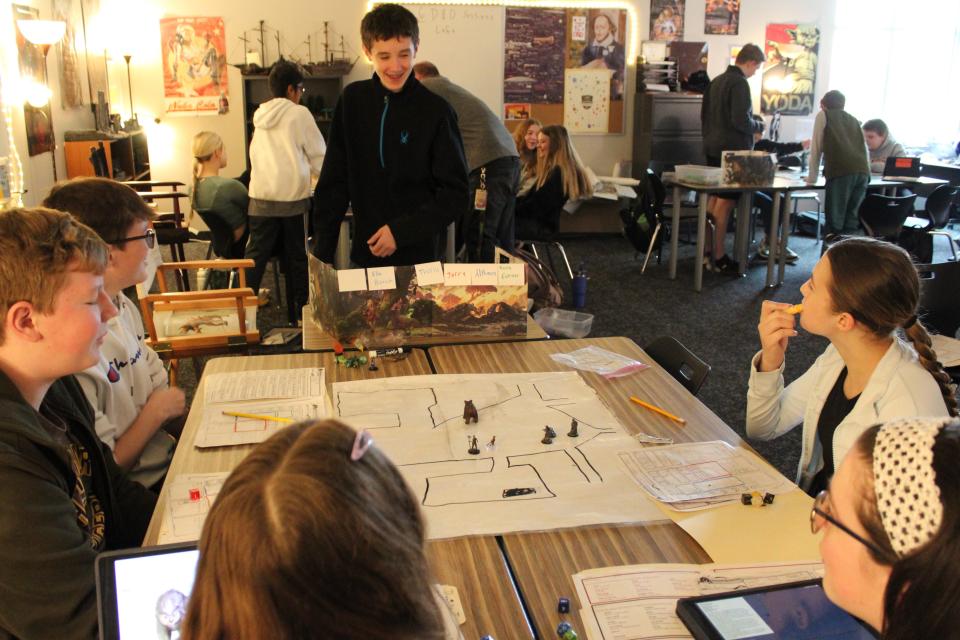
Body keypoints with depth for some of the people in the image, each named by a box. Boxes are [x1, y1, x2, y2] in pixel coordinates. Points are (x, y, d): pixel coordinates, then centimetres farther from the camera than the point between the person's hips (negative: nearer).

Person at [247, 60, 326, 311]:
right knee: (296, 256, 7)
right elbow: (318, 155, -1)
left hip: (261, 196, 4)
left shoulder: (260, 115, 11)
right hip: (292, 196, -3)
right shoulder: (299, 114, -4)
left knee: (256, 254, 5)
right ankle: (301, 307, 15)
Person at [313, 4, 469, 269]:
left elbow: (456, 193, -9)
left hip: (419, 256, -3)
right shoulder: (352, 100, 0)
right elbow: (334, 182, 3)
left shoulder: (436, 110, -10)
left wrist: (402, 231, -17)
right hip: (364, 253, 3)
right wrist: (323, 251, -2)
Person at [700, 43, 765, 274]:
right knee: (725, 203, -5)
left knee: (714, 199, 15)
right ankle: (718, 258, -1)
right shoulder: (740, 83, -15)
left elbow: (704, 114, 17)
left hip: (713, 148, 9)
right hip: (733, 151, -9)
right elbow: (741, 120, -21)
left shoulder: (716, 81, 13)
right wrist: (758, 126, -3)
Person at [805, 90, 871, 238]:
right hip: (863, 171, 5)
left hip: (841, 171, -5)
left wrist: (812, 177, 25)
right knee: (852, 217, 8)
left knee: (835, 220, -4)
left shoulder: (823, 115, 19)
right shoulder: (853, 119, 31)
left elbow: (816, 148, 18)